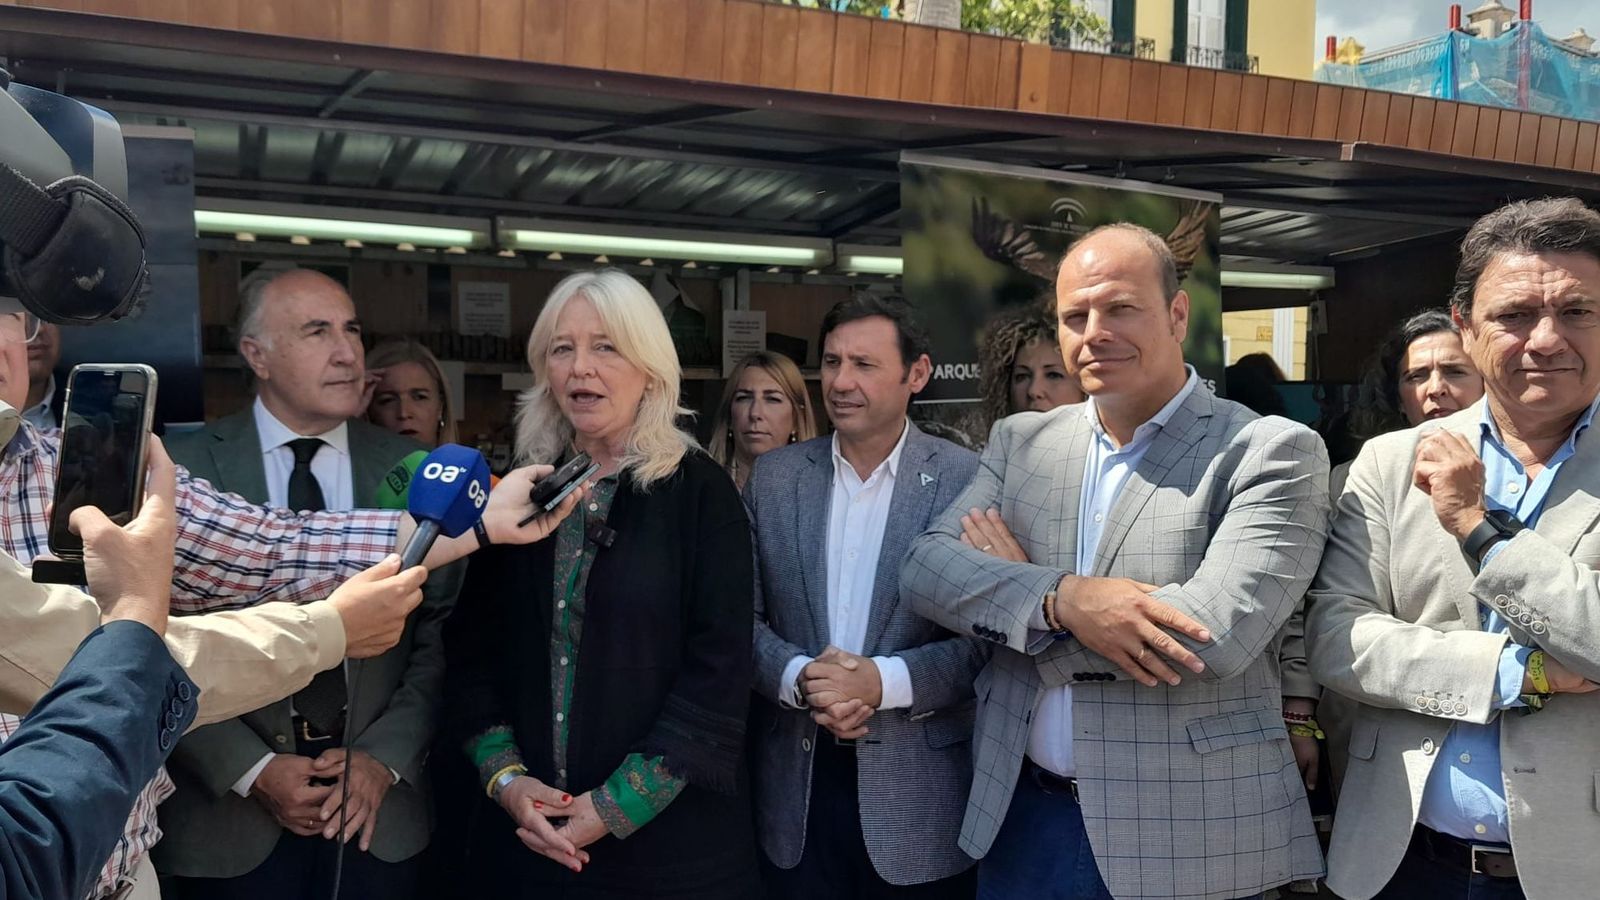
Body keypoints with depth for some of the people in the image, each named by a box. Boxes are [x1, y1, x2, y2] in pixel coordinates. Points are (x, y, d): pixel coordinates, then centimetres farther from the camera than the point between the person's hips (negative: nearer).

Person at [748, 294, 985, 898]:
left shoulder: (968, 480, -6)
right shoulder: (773, 477, 5)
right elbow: (741, 615, 4)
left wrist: (884, 681, -20)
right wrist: (799, 678, -14)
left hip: (918, 792, -2)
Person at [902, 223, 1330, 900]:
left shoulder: (1272, 452, -9)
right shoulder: (1019, 441, 7)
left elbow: (1216, 634, -21)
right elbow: (925, 567, -3)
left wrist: (1008, 581, -11)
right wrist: (1061, 599, -22)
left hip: (1184, 839, -4)